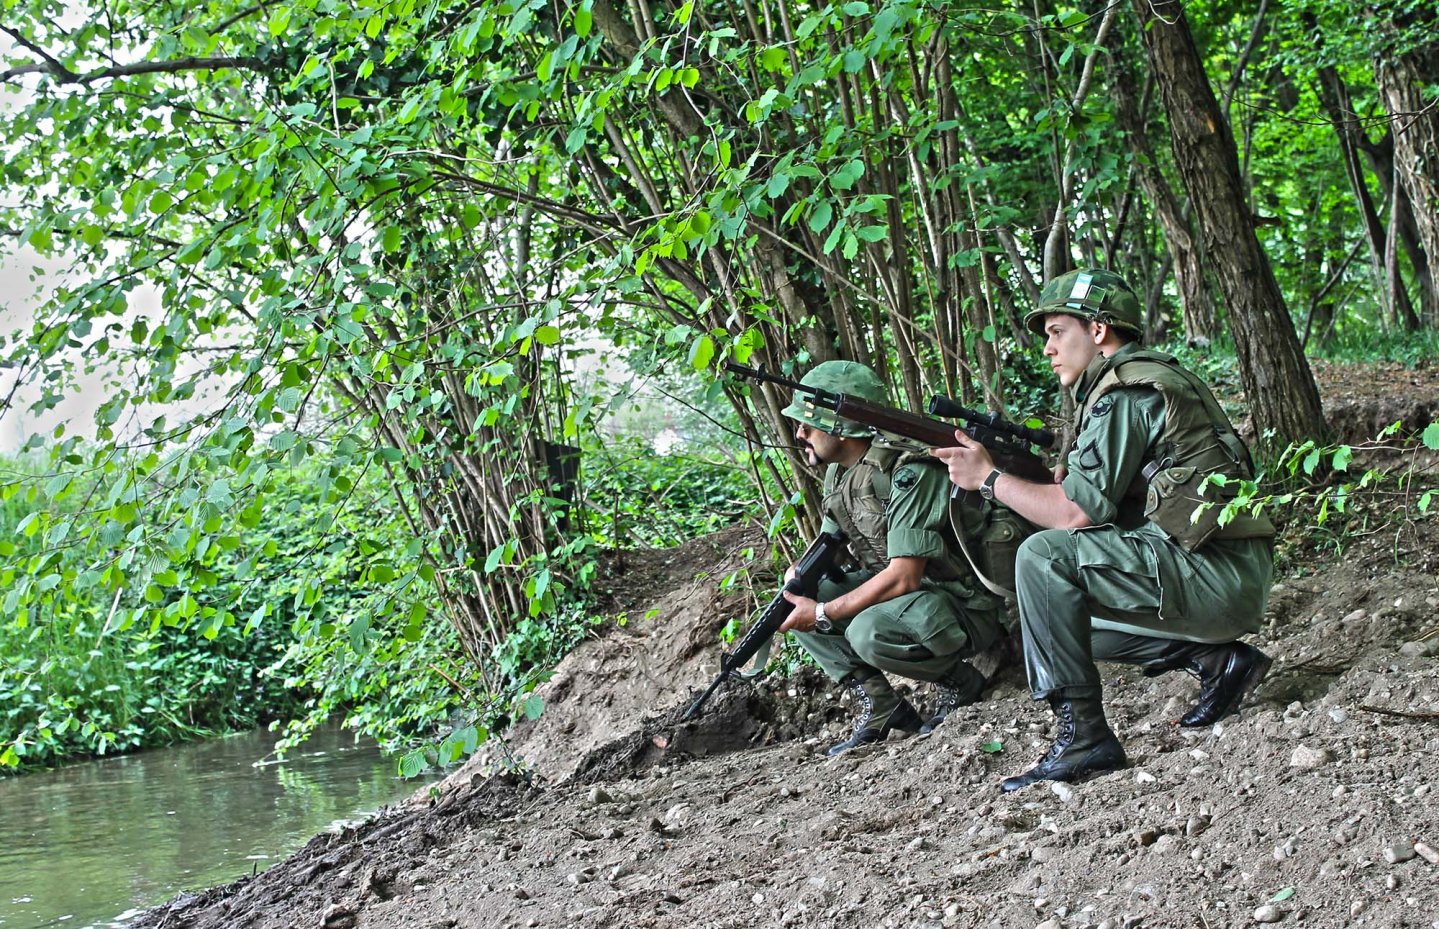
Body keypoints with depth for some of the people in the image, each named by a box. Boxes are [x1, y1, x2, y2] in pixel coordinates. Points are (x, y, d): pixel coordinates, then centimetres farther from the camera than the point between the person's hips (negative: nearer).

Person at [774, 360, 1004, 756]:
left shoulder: (908, 472, -25)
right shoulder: (839, 474, 3)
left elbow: (903, 578, -29)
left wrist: (823, 613, -23)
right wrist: (800, 574, -9)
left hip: (964, 603, -9)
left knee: (869, 632, -35)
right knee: (796, 604, -1)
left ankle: (960, 682, -6)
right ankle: (879, 706, 0)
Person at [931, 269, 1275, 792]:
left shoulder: (1123, 391, -11)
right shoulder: (1154, 376, 20)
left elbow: (1079, 512, -16)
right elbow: (1110, 501, 20)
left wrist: (989, 478, -4)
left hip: (1217, 578, -10)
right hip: (1230, 585, 10)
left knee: (1045, 557, -18)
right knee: (1065, 611, 19)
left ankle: (1082, 737, -17)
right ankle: (1214, 659, 10)